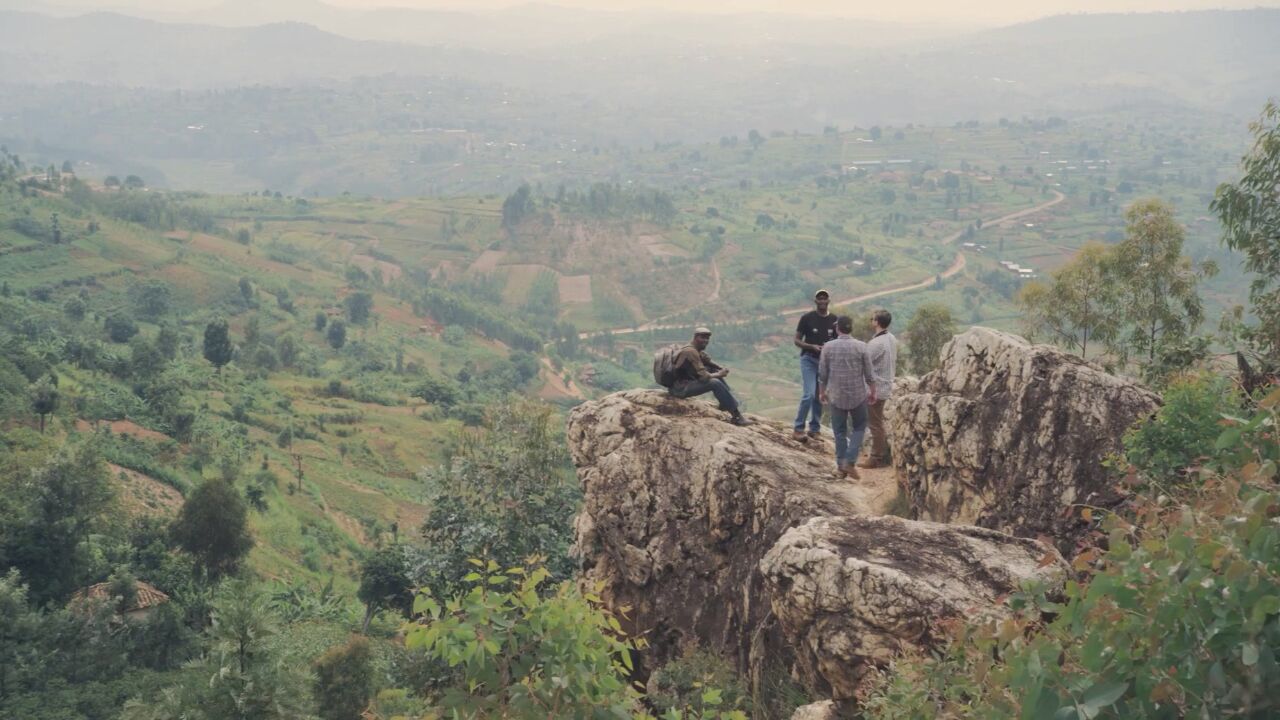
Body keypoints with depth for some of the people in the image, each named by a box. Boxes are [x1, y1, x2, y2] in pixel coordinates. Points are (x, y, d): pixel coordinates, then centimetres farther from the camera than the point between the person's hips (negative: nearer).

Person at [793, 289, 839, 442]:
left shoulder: (834, 320, 3)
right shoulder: (807, 318, -6)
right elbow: (797, 340, -4)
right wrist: (812, 347, -21)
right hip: (809, 360, -4)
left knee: (820, 397, 9)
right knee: (809, 394, -15)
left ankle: (815, 429, 20)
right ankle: (798, 429, -7)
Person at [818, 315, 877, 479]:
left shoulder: (828, 347, -7)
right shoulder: (861, 346, -8)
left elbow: (822, 374, 0)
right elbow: (869, 373, -3)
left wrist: (822, 392, 15)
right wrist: (872, 391, 11)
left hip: (836, 395, 0)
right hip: (858, 395, 0)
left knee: (840, 431, 11)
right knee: (859, 427, 14)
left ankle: (841, 466, 14)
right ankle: (850, 461, 0)